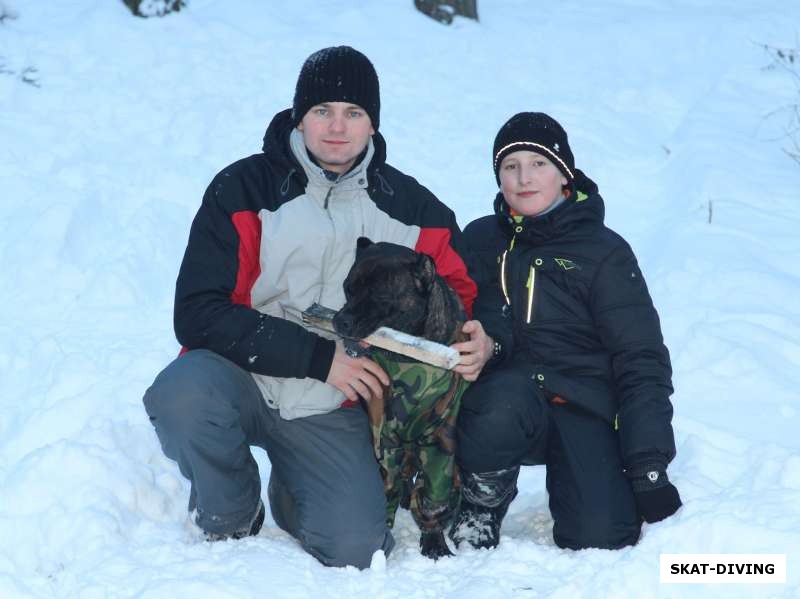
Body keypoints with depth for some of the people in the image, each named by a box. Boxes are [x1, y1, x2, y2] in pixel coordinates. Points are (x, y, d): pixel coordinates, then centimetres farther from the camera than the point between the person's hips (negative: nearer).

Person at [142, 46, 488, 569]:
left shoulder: (414, 210, 2)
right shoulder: (242, 189, -8)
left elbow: (463, 290, 14)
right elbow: (198, 315, -13)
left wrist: (477, 339, -11)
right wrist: (318, 357, -19)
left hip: (333, 412, 2)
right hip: (241, 381, -1)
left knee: (356, 551, -19)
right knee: (183, 394, -36)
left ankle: (291, 497, 18)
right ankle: (231, 522, -3)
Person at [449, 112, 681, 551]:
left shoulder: (604, 252, 2)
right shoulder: (479, 240, 11)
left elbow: (642, 362, -1)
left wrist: (649, 467, -10)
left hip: (583, 410, -1)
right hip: (504, 395, 1)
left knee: (600, 539, -22)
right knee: (504, 400, -36)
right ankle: (480, 507, -7)